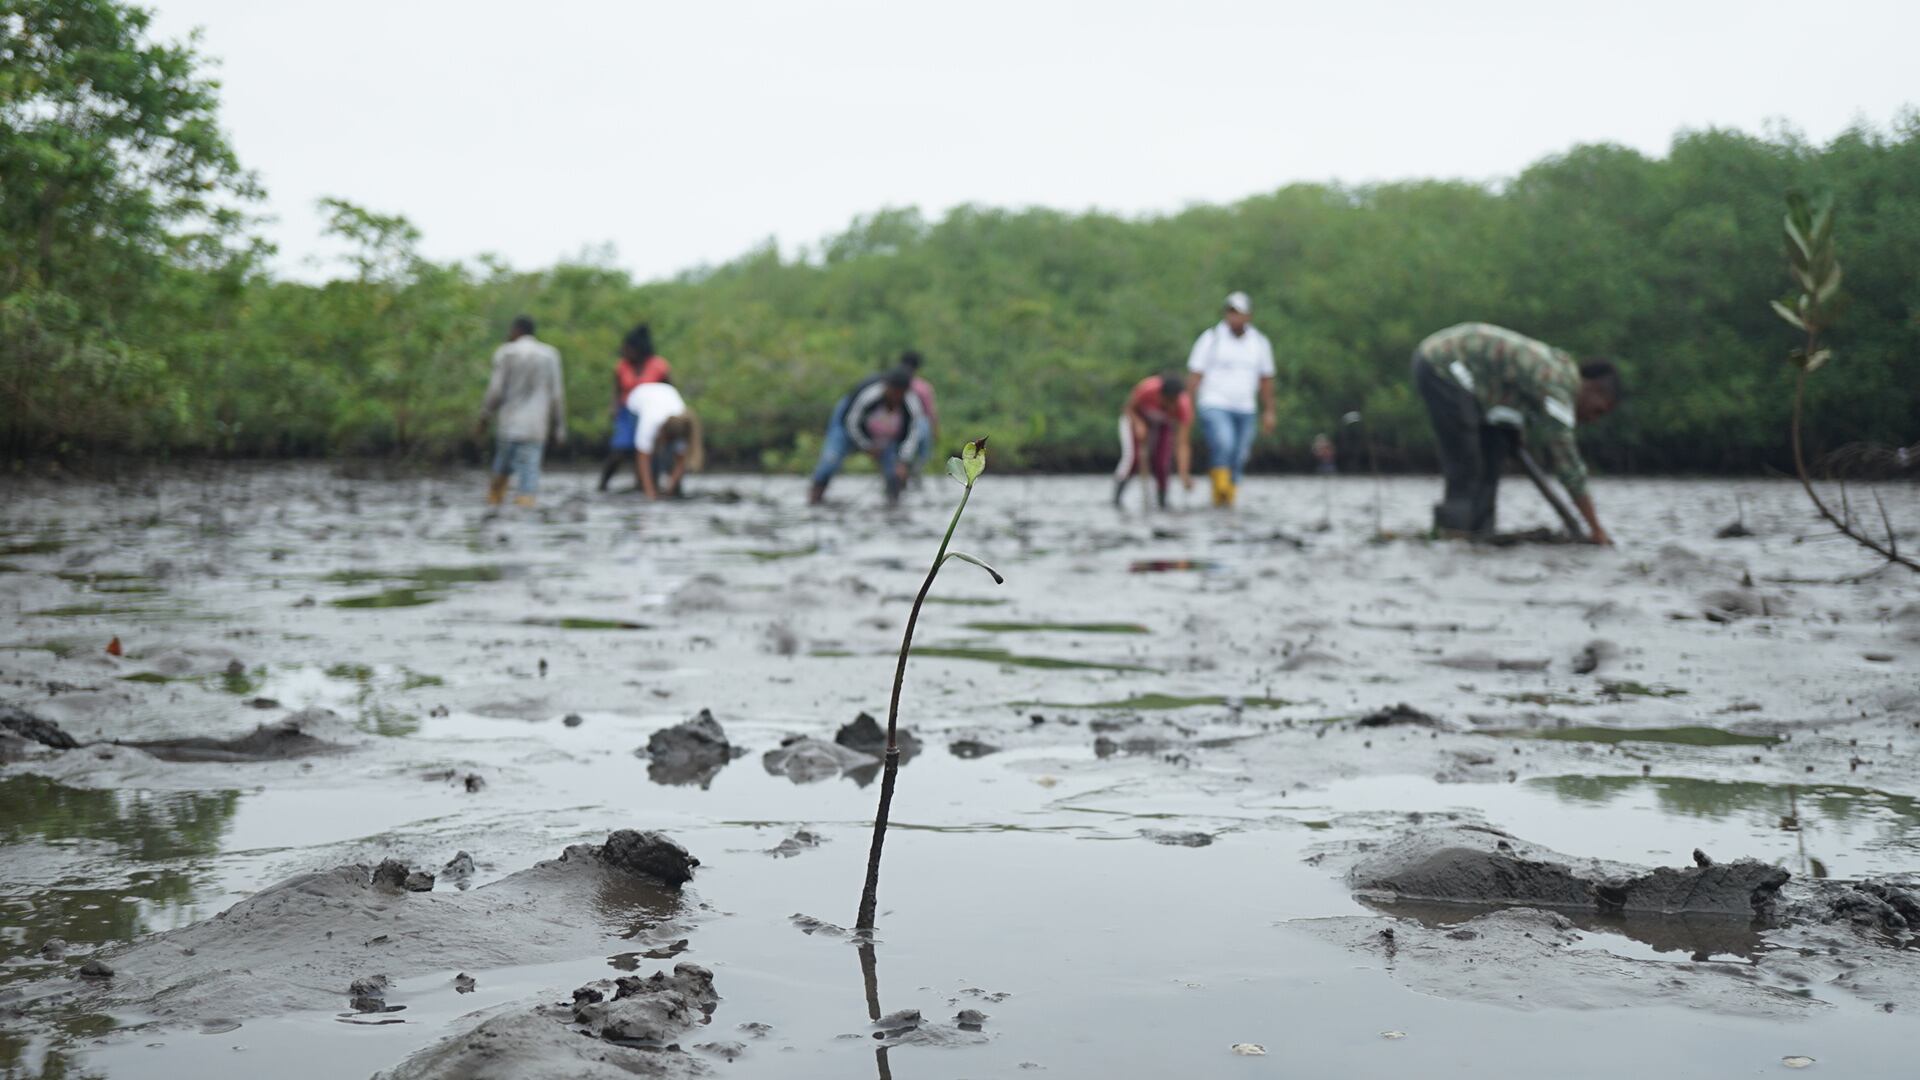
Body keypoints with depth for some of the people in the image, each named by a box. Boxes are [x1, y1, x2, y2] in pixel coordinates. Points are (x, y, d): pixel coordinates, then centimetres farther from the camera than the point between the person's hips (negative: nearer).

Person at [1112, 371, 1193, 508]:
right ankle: (1116, 498, -4)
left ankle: (1162, 501, 4)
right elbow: (1130, 408, -16)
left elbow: (1182, 444, -38)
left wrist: (1184, 475, -47)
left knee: (1162, 463, -15)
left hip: (1164, 425, 1)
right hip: (1137, 418, -1)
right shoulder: (1146, 389, -38)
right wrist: (1138, 424, -35)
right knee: (1133, 458, -18)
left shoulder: (1184, 407, -36)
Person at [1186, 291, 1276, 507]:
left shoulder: (1260, 342, 10)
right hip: (1214, 406, -4)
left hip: (1245, 410, 4)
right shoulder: (1212, 339, -2)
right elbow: (1194, 376, -2)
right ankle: (1219, 492, -23)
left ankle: (1228, 501, 9)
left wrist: (1268, 412, 16)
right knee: (1223, 444, -28)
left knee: (1238, 461, 2)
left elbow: (1266, 380, 18)